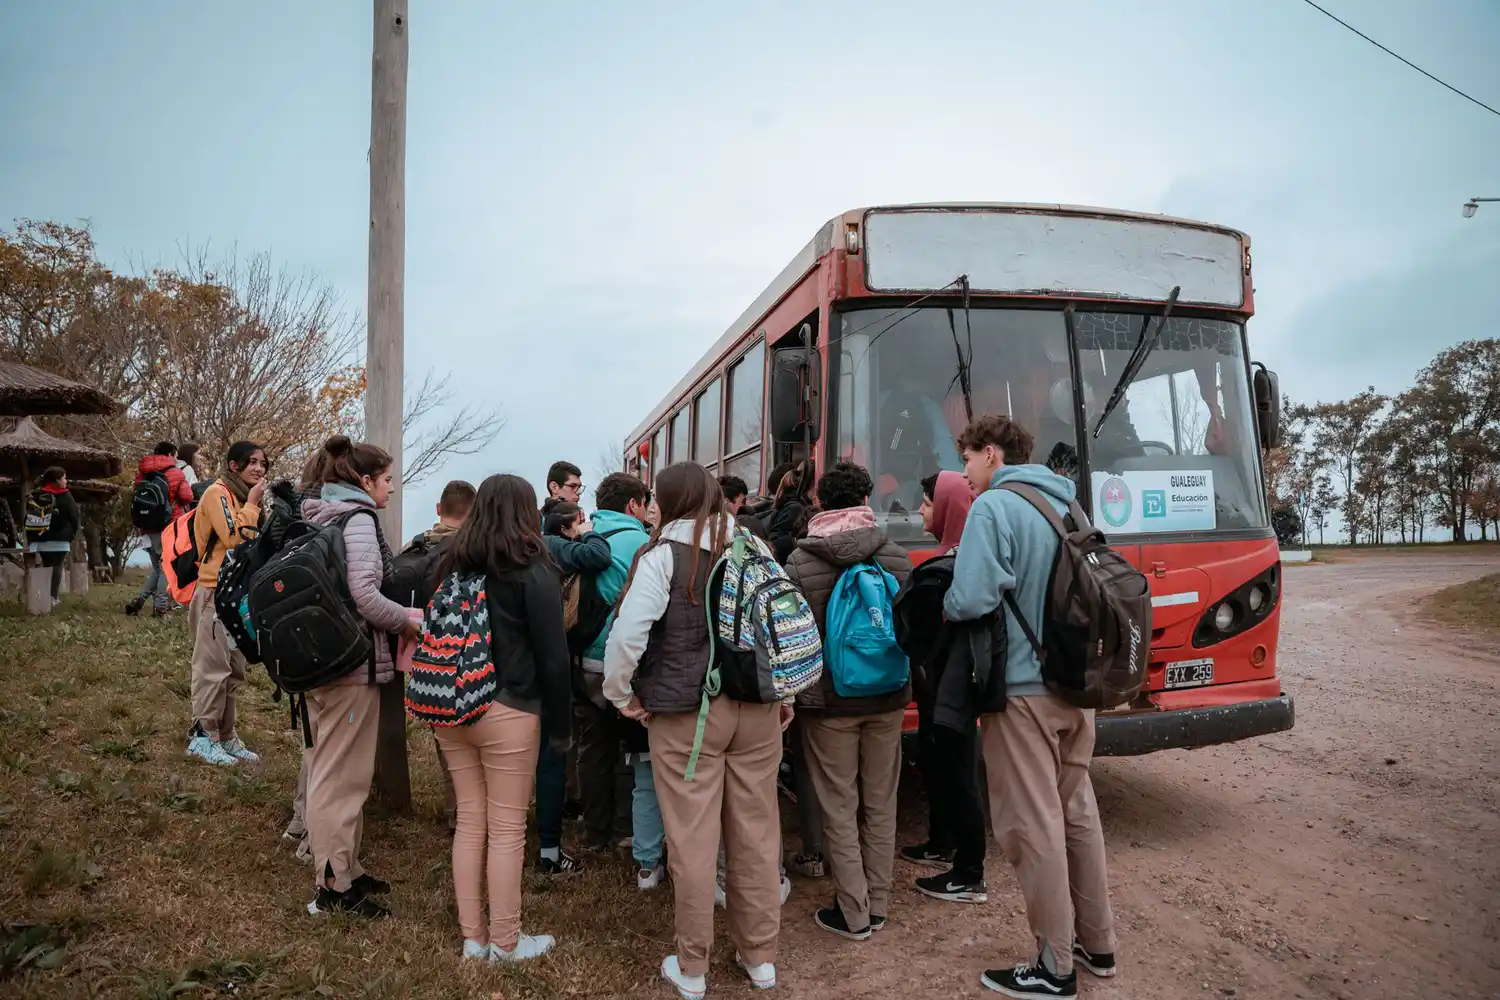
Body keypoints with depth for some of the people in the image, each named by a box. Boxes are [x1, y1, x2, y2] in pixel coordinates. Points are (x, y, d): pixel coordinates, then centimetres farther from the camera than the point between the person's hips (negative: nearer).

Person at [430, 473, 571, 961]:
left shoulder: (452, 564, 7)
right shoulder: (533, 570, -9)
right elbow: (553, 656, -9)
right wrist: (559, 725, -1)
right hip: (507, 711, -6)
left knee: (469, 821, 14)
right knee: (507, 829, 5)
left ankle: (472, 935, 25)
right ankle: (505, 941, 17)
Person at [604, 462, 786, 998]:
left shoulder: (665, 553, -7)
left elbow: (627, 632, -18)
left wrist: (620, 693, -3)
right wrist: (785, 693, 17)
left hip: (686, 711, -5)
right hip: (757, 707, 5)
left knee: (693, 841, 5)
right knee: (757, 834, 13)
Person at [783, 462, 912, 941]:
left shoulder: (799, 563, -11)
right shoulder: (897, 557, -4)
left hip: (828, 702, -3)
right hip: (887, 699, 3)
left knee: (840, 810, 8)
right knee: (880, 806, 15)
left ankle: (853, 914, 17)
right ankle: (878, 905, 26)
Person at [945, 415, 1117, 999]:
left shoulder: (994, 507, -14)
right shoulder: (1066, 506, 12)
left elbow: (972, 600, -23)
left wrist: (944, 608, -3)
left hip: (1021, 689, -8)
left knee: (1032, 827, 2)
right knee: (1077, 812, 18)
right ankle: (1097, 944, 30)